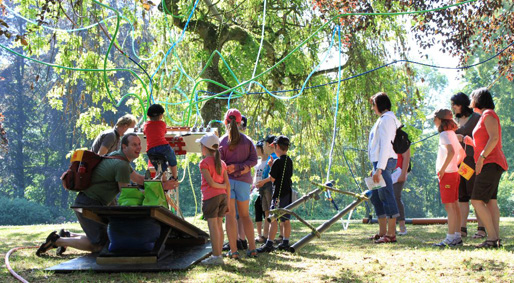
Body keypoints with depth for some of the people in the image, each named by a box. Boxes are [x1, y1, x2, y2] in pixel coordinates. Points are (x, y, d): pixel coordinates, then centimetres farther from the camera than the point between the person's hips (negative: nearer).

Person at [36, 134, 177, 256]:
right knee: (99, 244, -11)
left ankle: (68, 236, 22)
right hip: (88, 204, -10)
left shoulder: (117, 156, 14)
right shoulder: (121, 165, -19)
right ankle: (57, 240, -3)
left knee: (104, 237, 17)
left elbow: (139, 178, 20)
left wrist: (162, 184, 8)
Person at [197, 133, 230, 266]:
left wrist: (221, 186, 2)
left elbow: (211, 183, -15)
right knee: (219, 226, 10)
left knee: (213, 226, -5)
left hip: (210, 197, -6)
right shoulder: (222, 163, 11)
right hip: (222, 196, 6)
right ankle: (218, 255, 12)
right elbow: (227, 184, 7)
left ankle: (216, 256, -7)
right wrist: (227, 202, 11)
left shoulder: (204, 163, -7)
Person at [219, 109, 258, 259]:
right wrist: (239, 167, -9)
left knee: (230, 215, -1)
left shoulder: (222, 141, -4)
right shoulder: (247, 140, 4)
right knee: (245, 215, 14)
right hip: (243, 181, 3)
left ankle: (233, 251, -5)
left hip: (227, 179, -2)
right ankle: (252, 249, 11)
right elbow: (253, 159, -4)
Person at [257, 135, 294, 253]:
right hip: (288, 193, 8)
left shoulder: (278, 161, -13)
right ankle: (285, 243, 16)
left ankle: (269, 244, -11)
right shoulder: (289, 161, 11)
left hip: (279, 193, -8)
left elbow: (272, 178, -12)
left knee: (273, 219, -9)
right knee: (286, 220, 12)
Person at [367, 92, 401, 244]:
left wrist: (379, 169, -22)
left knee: (386, 196, -10)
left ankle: (391, 234, -10)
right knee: (376, 197, 13)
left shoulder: (387, 119, -11)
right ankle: (383, 232, 18)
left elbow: (385, 145, -18)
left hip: (384, 162, -11)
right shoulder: (383, 119, 20)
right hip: (379, 162, 11)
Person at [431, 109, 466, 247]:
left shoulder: (444, 134, -13)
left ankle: (451, 238, -10)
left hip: (447, 174, -9)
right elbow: (462, 153, 22)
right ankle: (457, 236, 13)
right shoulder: (453, 134, 15)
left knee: (449, 206, -9)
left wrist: (443, 169, -23)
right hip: (454, 173, 9)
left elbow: (451, 152, -28)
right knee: (455, 205, 10)